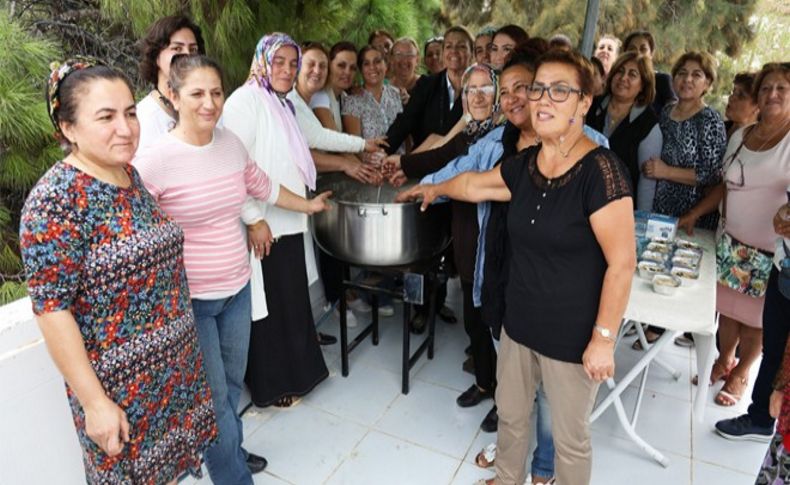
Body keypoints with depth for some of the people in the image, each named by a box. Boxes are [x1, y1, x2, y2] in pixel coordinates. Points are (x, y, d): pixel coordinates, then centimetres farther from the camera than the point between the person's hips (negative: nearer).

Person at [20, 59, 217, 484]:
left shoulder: (130, 174, 2)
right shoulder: (55, 199, -21)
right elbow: (51, 309, -21)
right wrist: (95, 402, -18)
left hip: (174, 364, 7)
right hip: (118, 383, -6)